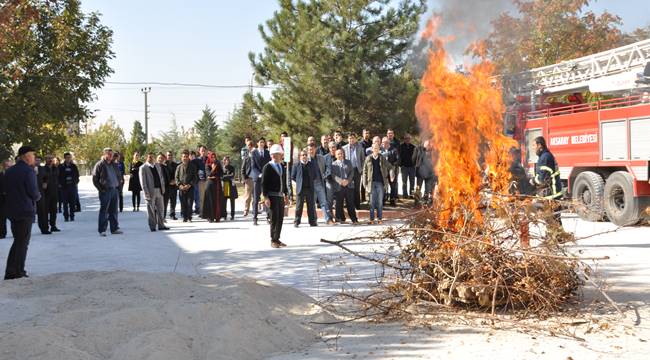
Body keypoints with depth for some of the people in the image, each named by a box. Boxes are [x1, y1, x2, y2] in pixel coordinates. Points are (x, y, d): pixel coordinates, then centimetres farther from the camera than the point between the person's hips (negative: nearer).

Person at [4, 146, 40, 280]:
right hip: (26, 211, -7)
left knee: (17, 241, 17)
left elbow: (6, 190, 11)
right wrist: (38, 196, 2)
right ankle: (19, 272, 3)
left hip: (12, 210, 7)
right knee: (23, 242, 2)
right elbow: (33, 192, -18)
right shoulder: (28, 171, -15)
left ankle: (10, 272, 14)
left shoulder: (9, 171, 9)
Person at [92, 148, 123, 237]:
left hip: (114, 190, 6)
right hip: (105, 191, -6)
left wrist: (118, 185, 13)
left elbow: (118, 175, 26)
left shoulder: (114, 165, 13)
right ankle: (102, 230, -1)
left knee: (114, 211, 11)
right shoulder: (99, 165, -6)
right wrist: (100, 189, -11)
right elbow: (95, 179, -6)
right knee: (104, 211, -5)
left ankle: (114, 228, 18)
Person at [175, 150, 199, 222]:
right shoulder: (179, 167, 10)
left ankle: (189, 217, 3)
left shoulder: (192, 166, 4)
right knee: (183, 203, 1)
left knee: (189, 202, -6)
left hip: (190, 187, -2)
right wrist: (180, 185, -6)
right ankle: (184, 217, 9)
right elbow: (176, 177, 10)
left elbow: (195, 177, 1)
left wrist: (189, 185, -10)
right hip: (181, 188, 2)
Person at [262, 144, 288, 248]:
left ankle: (277, 239, 17)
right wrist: (266, 197, -15)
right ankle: (273, 241, 5)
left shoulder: (281, 166, 12)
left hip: (280, 196, 6)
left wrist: (285, 194, 14)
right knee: (274, 218, -4)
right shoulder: (267, 167, -8)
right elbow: (264, 183, -10)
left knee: (280, 218, 7)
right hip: (272, 196, -6)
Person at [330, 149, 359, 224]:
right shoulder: (334, 164, 8)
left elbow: (352, 172, 7)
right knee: (339, 203, 2)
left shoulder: (348, 162, 14)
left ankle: (354, 219, 3)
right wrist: (341, 181, -16)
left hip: (349, 185, 1)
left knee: (350, 203, 1)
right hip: (338, 187, -1)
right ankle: (341, 219, 11)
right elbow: (333, 175, -2)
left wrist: (348, 180, -9)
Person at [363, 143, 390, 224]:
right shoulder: (368, 159, 1)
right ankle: (372, 219, 10)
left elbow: (390, 167, 11)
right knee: (372, 201, 4)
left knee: (380, 201, 5)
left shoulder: (382, 159, 4)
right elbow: (365, 172, 3)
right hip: (372, 183, -1)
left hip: (380, 183, 1)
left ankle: (380, 218, 13)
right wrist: (365, 184, -2)